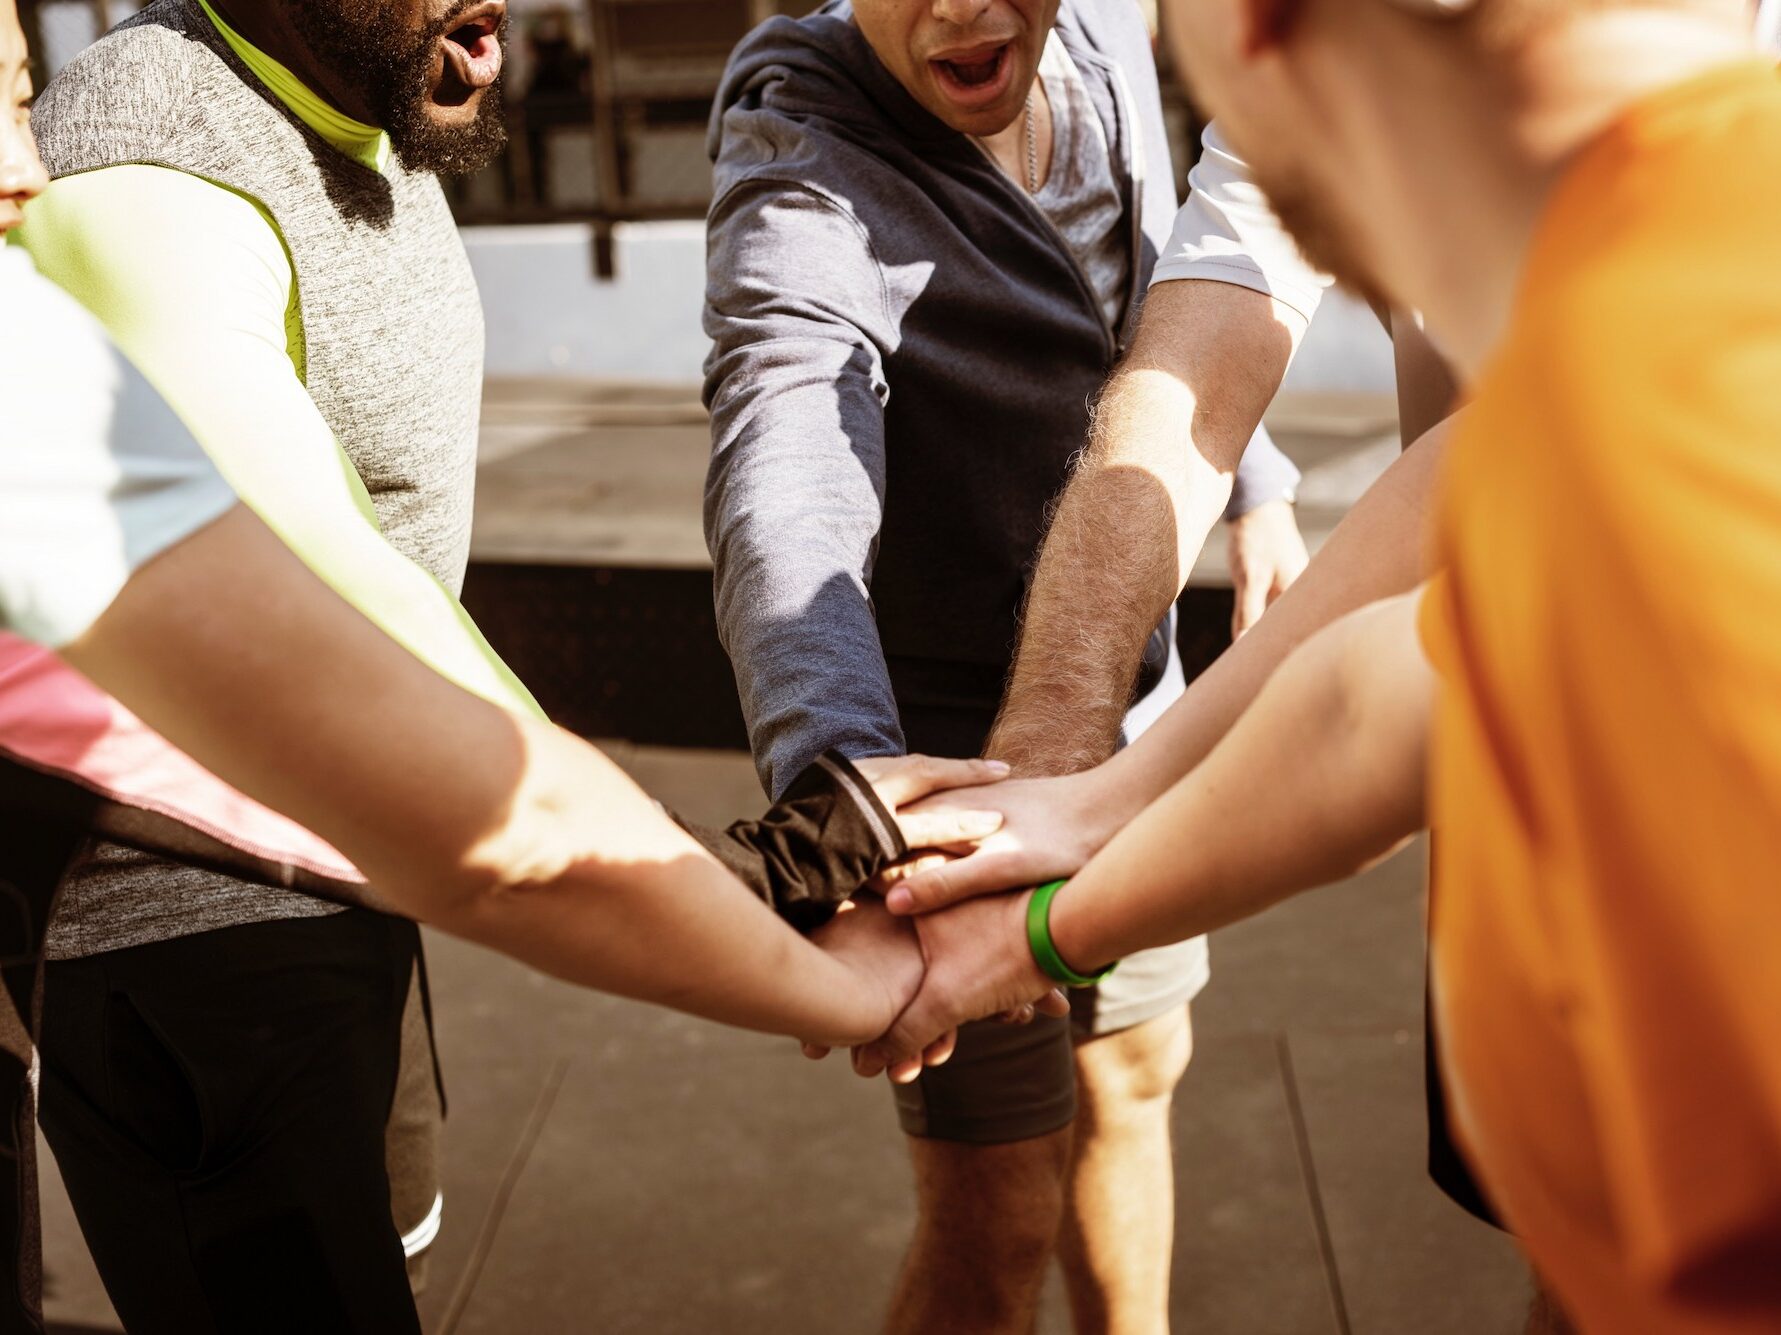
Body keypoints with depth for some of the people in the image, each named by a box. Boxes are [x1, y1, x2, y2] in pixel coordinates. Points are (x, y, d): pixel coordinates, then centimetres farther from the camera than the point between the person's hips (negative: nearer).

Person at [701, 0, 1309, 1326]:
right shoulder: (803, 174, -25)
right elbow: (787, 501, -43)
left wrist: (1257, 484, 20)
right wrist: (839, 782, -60)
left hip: (1131, 717, 7)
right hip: (946, 758, -7)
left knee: (1137, 1071, 25)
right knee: (1000, 1225, 3)